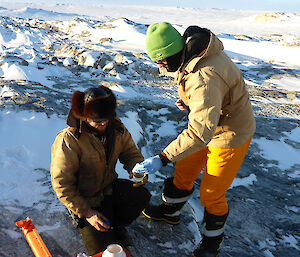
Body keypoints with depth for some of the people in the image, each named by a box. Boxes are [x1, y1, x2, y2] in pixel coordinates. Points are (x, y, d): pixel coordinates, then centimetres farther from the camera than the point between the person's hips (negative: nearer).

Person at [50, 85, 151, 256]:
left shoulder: (115, 127, -10)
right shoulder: (68, 141, -27)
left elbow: (131, 153, 2)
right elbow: (62, 184, -21)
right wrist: (86, 213, -21)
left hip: (110, 187, 5)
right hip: (84, 198, -5)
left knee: (142, 195, -20)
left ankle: (115, 224, 10)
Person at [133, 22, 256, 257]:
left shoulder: (204, 78, -38)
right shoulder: (193, 52, -8)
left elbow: (201, 132, -42)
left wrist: (163, 158, -40)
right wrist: (189, 100, 1)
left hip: (230, 134, -9)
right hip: (211, 122, 9)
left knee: (211, 194, 5)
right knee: (183, 173, 20)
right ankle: (170, 211, 46)